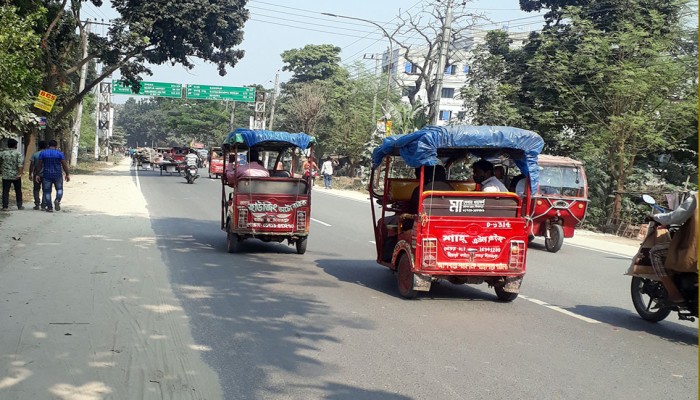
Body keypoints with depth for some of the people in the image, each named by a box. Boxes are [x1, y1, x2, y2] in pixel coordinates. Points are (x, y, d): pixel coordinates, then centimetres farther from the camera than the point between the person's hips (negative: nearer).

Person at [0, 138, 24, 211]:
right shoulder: (18, 153, -5)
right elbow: (20, 164, -15)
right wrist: (20, 173, -18)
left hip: (6, 176, 1)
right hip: (16, 176, -1)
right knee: (18, 191, 11)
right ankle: (19, 206, 15)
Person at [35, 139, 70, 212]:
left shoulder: (43, 153, 1)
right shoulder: (59, 153, -2)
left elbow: (39, 165, 1)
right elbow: (64, 165, -3)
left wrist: (37, 174, 6)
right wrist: (67, 174, 3)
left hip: (46, 175, 1)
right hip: (57, 175, -1)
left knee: (47, 191, 7)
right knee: (59, 189, 15)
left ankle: (49, 207, 3)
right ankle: (57, 200, -12)